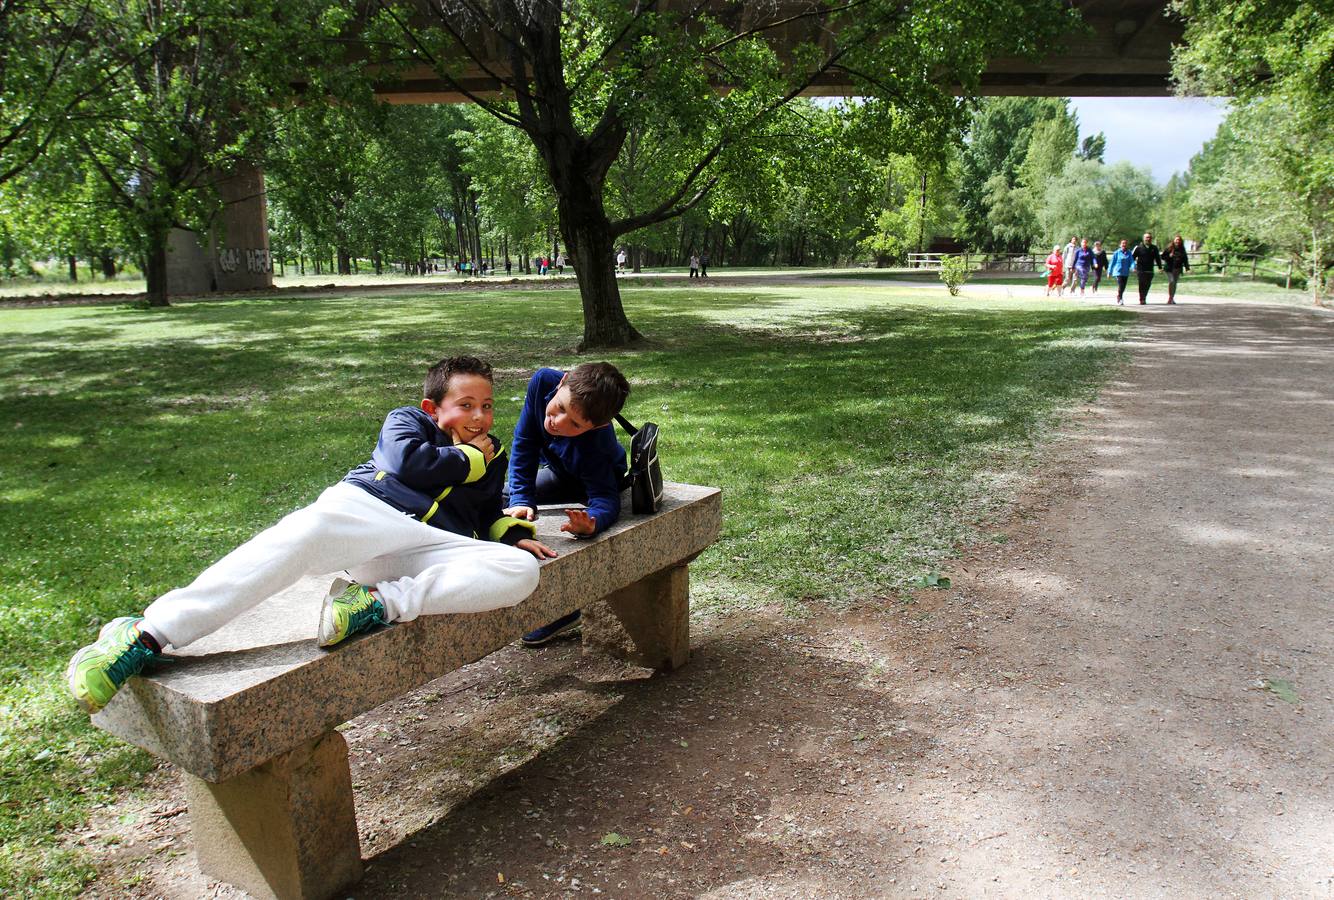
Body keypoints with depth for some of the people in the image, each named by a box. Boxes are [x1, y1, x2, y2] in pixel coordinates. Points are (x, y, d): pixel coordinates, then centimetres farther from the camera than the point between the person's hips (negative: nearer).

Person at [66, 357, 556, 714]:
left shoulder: (492, 459, 33)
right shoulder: (407, 421, 21)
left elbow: (489, 513, 35)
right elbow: (406, 463, 0)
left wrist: (515, 533, 13)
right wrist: (468, 459, 10)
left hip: (424, 550, 3)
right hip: (363, 507, -2)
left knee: (522, 569, -25)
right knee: (307, 530, -40)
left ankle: (379, 604, -38)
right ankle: (147, 635, -39)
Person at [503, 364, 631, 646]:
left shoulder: (594, 444, -44)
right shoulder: (544, 381, -33)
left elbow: (605, 498, -41)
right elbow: (524, 443, -23)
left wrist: (592, 523, -65)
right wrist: (522, 499, -28)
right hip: (555, 468, 6)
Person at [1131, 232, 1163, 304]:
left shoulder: (1154, 248, 11)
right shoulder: (1138, 247, 0)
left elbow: (1158, 258, 19)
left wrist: (1160, 267, 13)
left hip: (1150, 271, 4)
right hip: (1141, 270, -3)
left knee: (1147, 285, 4)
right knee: (1142, 285, -9)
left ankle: (1144, 299, 18)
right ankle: (1141, 300, -6)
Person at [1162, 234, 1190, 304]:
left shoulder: (1182, 249, 9)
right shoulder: (1169, 248, -2)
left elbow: (1185, 259, 14)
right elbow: (1163, 257, 0)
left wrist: (1187, 267, 7)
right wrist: (1169, 256, -18)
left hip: (1178, 269, 4)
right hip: (1170, 268, -4)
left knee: (1175, 283, 7)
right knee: (1171, 281, -18)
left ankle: (1172, 299, 14)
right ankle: (1170, 297, -12)